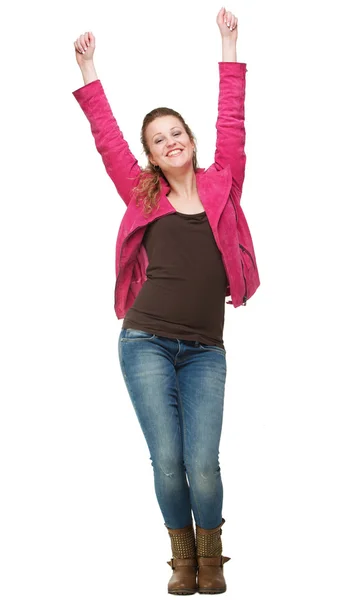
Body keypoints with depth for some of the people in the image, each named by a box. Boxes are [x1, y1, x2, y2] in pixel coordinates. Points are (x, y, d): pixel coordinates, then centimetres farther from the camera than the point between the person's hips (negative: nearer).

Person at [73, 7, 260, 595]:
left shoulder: (222, 185, 10)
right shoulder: (143, 195, 9)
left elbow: (232, 123, 14)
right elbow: (106, 137, 13)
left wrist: (229, 49, 19)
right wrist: (89, 71, 18)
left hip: (205, 351, 0)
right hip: (147, 342, 0)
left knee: (203, 466, -6)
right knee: (167, 464, -2)